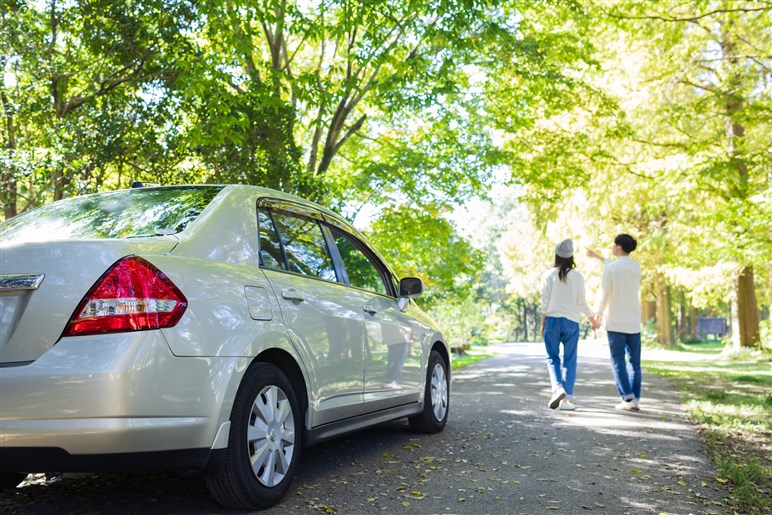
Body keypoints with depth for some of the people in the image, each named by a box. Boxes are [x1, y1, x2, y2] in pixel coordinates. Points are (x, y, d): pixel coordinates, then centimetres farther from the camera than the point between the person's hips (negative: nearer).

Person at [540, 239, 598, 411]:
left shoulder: (548, 275, -1)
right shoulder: (577, 277, -1)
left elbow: (544, 302, -1)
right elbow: (582, 303, 1)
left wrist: (542, 324, 6)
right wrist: (592, 319, 16)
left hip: (552, 319, 0)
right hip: (571, 321, 0)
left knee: (552, 358, 10)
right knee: (569, 361, 7)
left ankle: (558, 388, -13)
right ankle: (566, 399, 6)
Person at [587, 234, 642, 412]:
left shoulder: (610, 269, -10)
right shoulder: (636, 266, 6)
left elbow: (604, 294, -9)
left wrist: (598, 315, 2)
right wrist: (598, 257, 35)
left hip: (616, 322, -4)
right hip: (634, 322, 5)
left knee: (618, 361, 1)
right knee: (634, 362, 8)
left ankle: (628, 399, -3)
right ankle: (635, 400, 8)